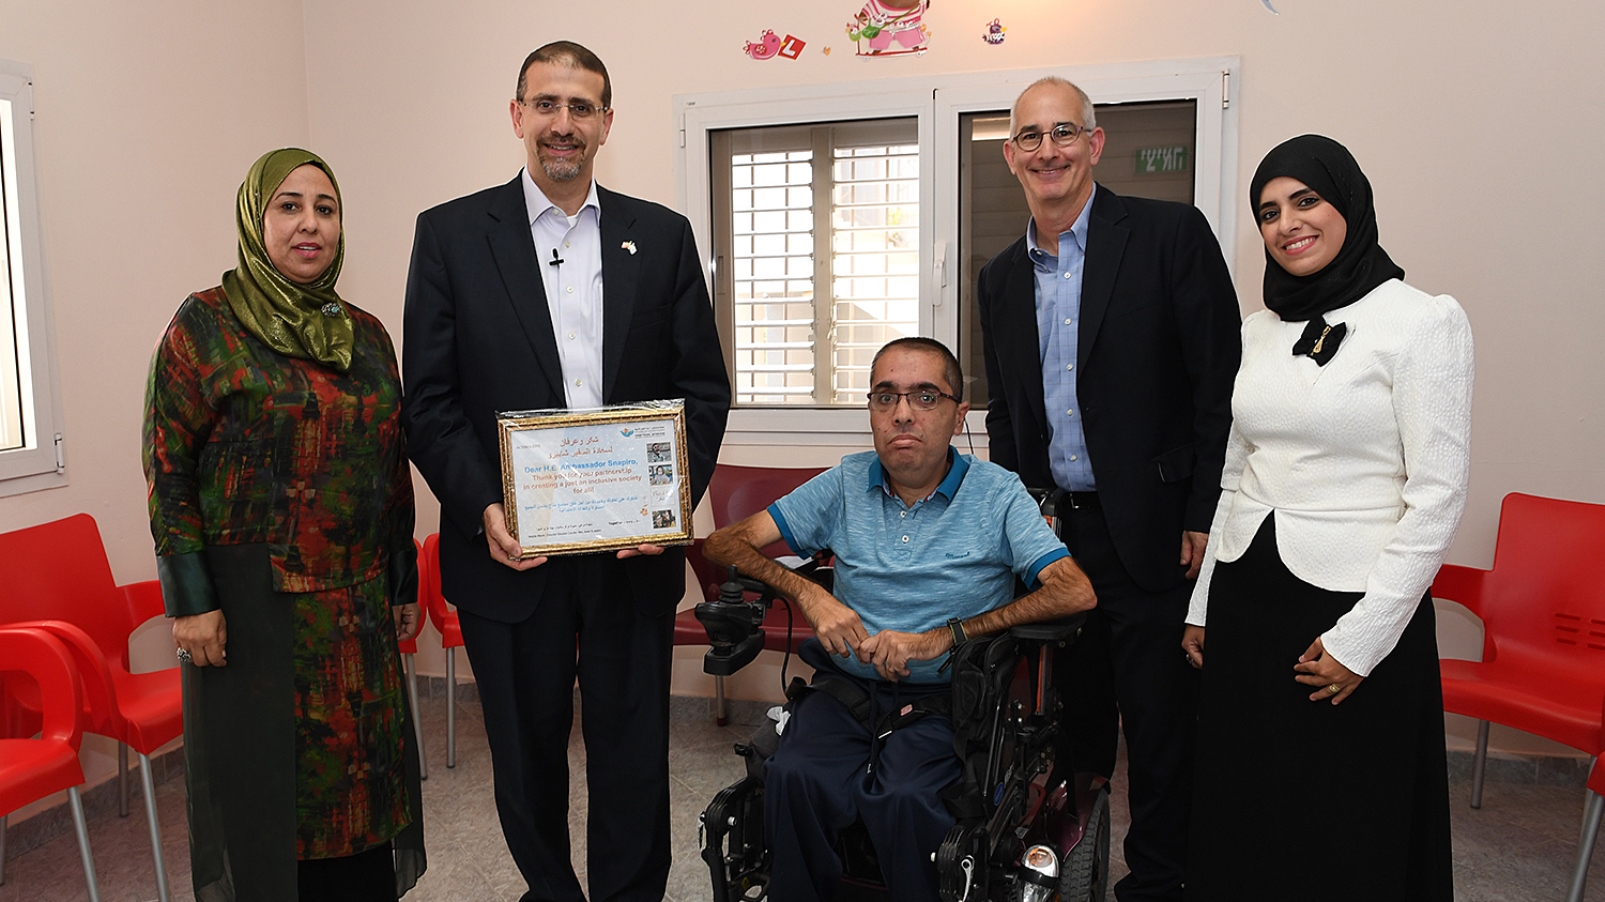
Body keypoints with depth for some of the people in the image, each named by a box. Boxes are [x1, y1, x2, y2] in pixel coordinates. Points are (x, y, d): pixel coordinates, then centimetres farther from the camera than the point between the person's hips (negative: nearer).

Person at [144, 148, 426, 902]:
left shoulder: (367, 335, 9)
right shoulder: (205, 325, -5)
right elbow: (167, 469, -7)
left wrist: (403, 584, 12)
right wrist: (191, 600, -11)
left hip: (357, 606, 4)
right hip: (252, 604, -4)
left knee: (360, 768, 11)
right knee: (262, 778, 8)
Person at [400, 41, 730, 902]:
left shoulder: (663, 236, 6)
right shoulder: (450, 233, 2)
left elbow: (704, 387, 5)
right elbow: (428, 399, -1)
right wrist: (482, 507, -15)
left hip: (633, 545, 1)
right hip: (511, 547, 0)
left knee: (634, 753, 11)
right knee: (527, 751, 15)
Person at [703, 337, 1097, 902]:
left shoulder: (996, 493, 3)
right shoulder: (845, 485, 10)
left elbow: (1076, 592, -10)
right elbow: (724, 543, 9)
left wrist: (944, 638, -16)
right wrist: (808, 595, -10)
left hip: (945, 695, -2)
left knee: (902, 798, -31)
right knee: (795, 780, -28)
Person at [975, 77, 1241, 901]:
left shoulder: (1171, 234, -6)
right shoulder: (1001, 278, 10)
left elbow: (1222, 387, -10)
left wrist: (1204, 521, -13)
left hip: (1153, 536, -5)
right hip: (1051, 533, 5)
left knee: (1160, 725, 6)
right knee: (1072, 715, 16)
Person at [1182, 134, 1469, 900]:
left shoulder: (1425, 321, -8)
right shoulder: (1259, 329, 9)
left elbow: (1437, 497, -12)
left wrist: (1360, 638, -14)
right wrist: (1203, 605, 12)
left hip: (1352, 607, -5)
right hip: (1245, 599, 6)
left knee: (1344, 837, 9)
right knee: (1239, 813, 16)